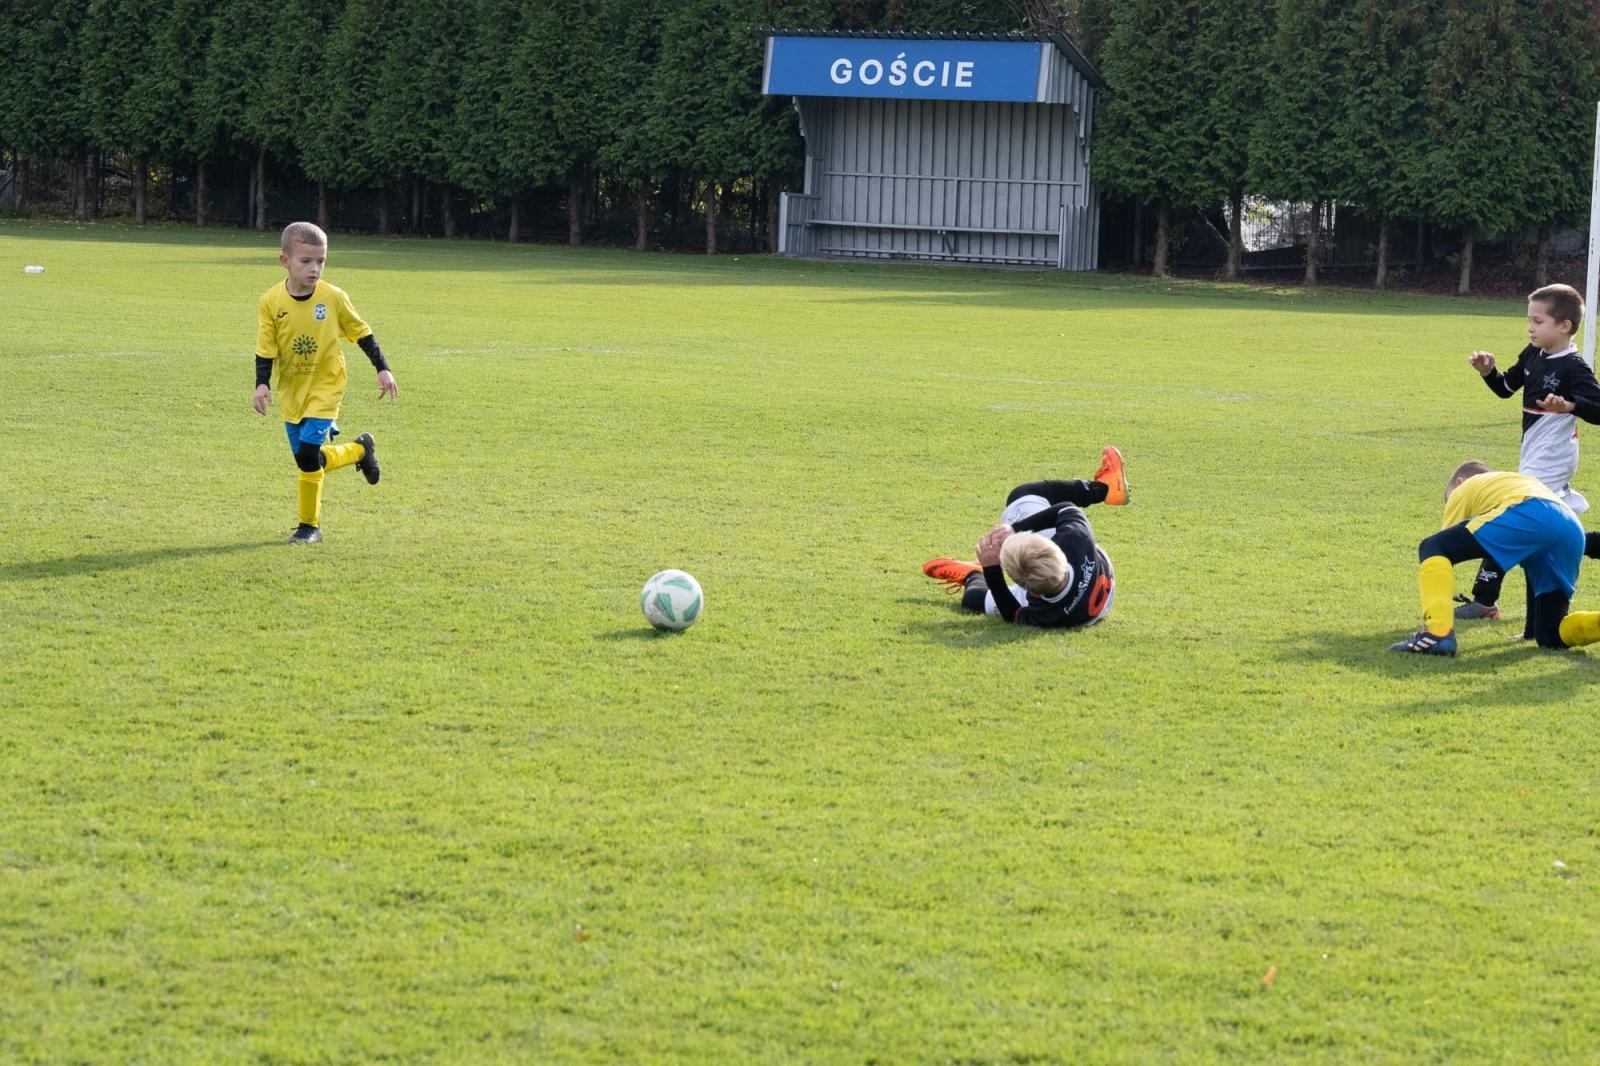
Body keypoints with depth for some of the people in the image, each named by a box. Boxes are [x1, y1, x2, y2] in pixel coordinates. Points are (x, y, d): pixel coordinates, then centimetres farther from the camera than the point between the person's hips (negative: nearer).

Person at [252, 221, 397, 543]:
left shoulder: (333, 298, -11)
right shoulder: (271, 302, -10)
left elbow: (361, 332, 2)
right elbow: (266, 348, -5)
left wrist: (383, 369, 2)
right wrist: (262, 384, -18)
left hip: (325, 387, -3)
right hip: (291, 391, 3)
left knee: (308, 454, -15)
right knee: (306, 459, 7)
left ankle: (309, 524, 1)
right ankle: (361, 450, 35)